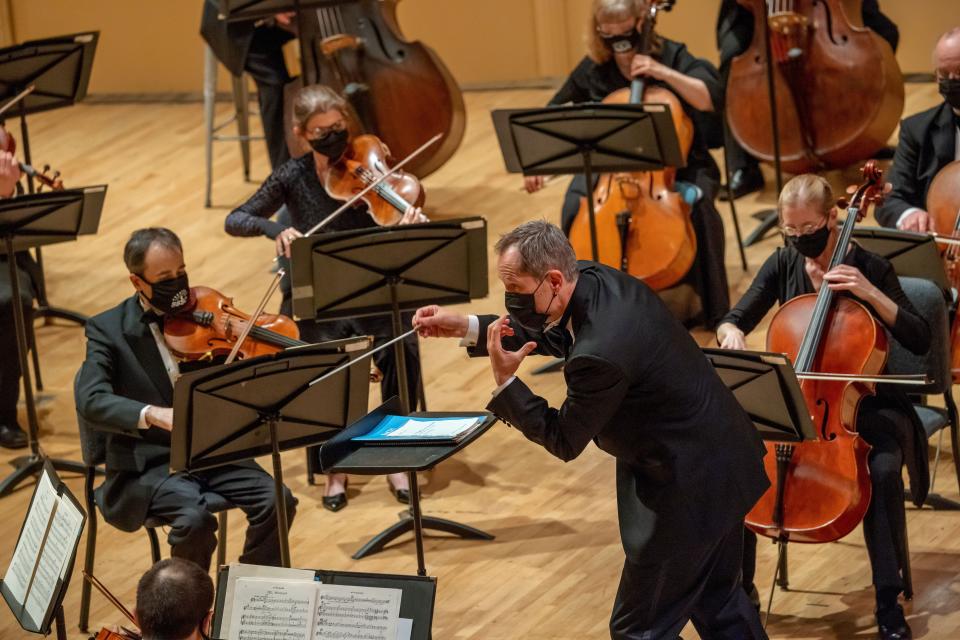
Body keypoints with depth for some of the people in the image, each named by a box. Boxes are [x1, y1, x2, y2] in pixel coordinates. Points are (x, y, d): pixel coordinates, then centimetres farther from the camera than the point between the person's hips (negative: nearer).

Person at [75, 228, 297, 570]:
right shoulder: (108, 329, -4)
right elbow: (91, 401, -18)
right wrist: (153, 414, -35)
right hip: (148, 463, -4)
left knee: (277, 501, -19)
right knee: (195, 517, -31)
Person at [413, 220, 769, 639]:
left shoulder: (600, 354, -34)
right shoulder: (597, 279, -7)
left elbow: (564, 441, -18)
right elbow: (556, 336, 14)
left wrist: (505, 381, -17)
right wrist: (468, 329, 6)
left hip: (688, 486, -10)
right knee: (719, 604, 26)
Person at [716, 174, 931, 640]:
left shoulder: (869, 268, -8)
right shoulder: (783, 265, 2)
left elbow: (920, 340, -12)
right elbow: (734, 321, 5)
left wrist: (870, 293, -23)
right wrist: (732, 334, -20)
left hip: (858, 405, -3)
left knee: (883, 470, -33)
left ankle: (888, 601, -19)